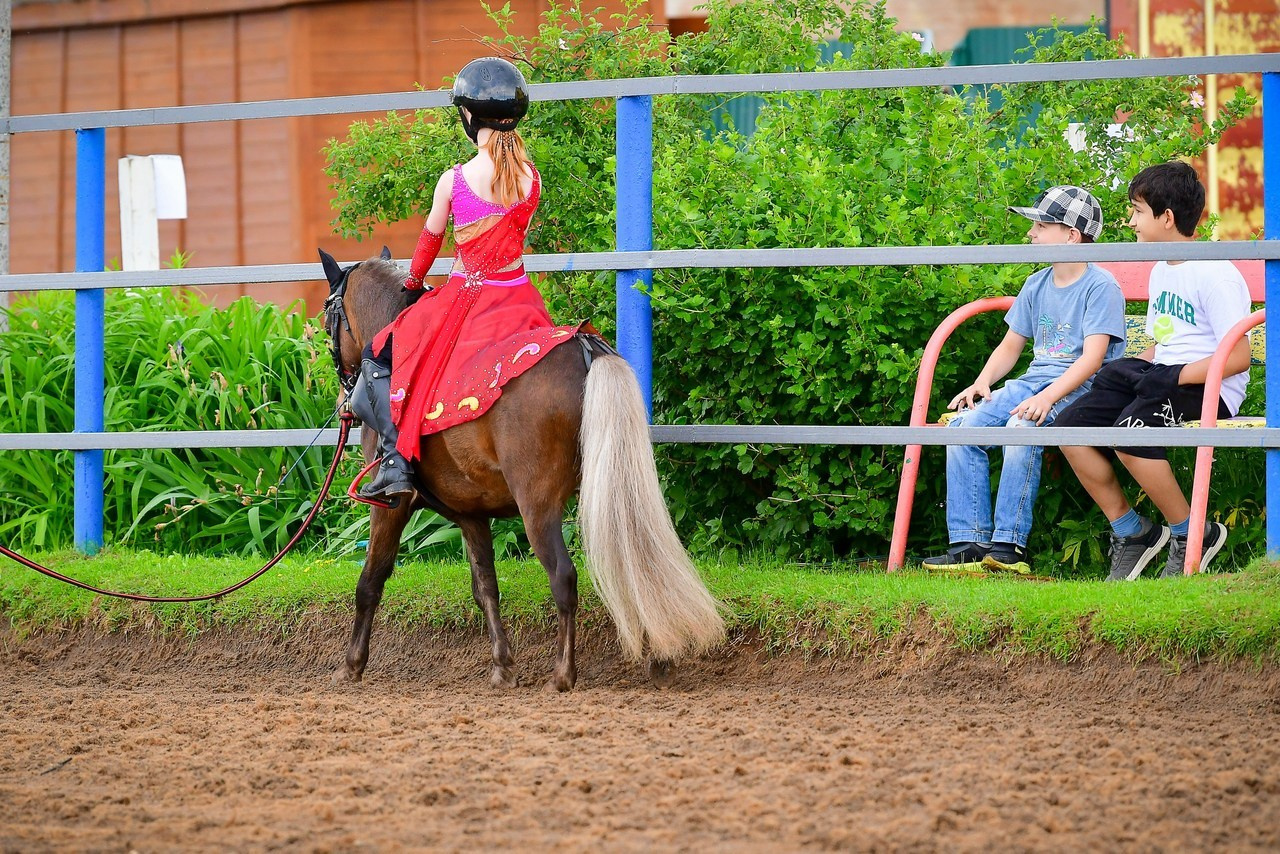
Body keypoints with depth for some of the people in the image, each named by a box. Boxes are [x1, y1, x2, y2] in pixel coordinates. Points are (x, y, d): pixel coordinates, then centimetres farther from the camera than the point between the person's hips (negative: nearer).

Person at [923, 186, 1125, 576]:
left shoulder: (1100, 286, -7)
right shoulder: (1036, 286, 17)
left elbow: (1092, 357, -17)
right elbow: (1011, 344, 25)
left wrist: (1047, 398, -29)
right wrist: (983, 382, 4)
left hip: (1079, 390, -8)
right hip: (1033, 381, 8)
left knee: (1022, 427, -35)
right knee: (963, 424, -15)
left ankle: (1009, 545, -32)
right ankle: (969, 543, -18)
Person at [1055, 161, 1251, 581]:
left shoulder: (1215, 274, -12)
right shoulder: (1161, 271, 17)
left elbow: (1238, 357, -18)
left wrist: (1175, 378, -23)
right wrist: (1129, 370, 4)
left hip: (1209, 389, -9)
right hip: (1162, 380, 9)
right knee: (1071, 425, -6)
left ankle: (1194, 536, -15)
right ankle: (1131, 531, 2)